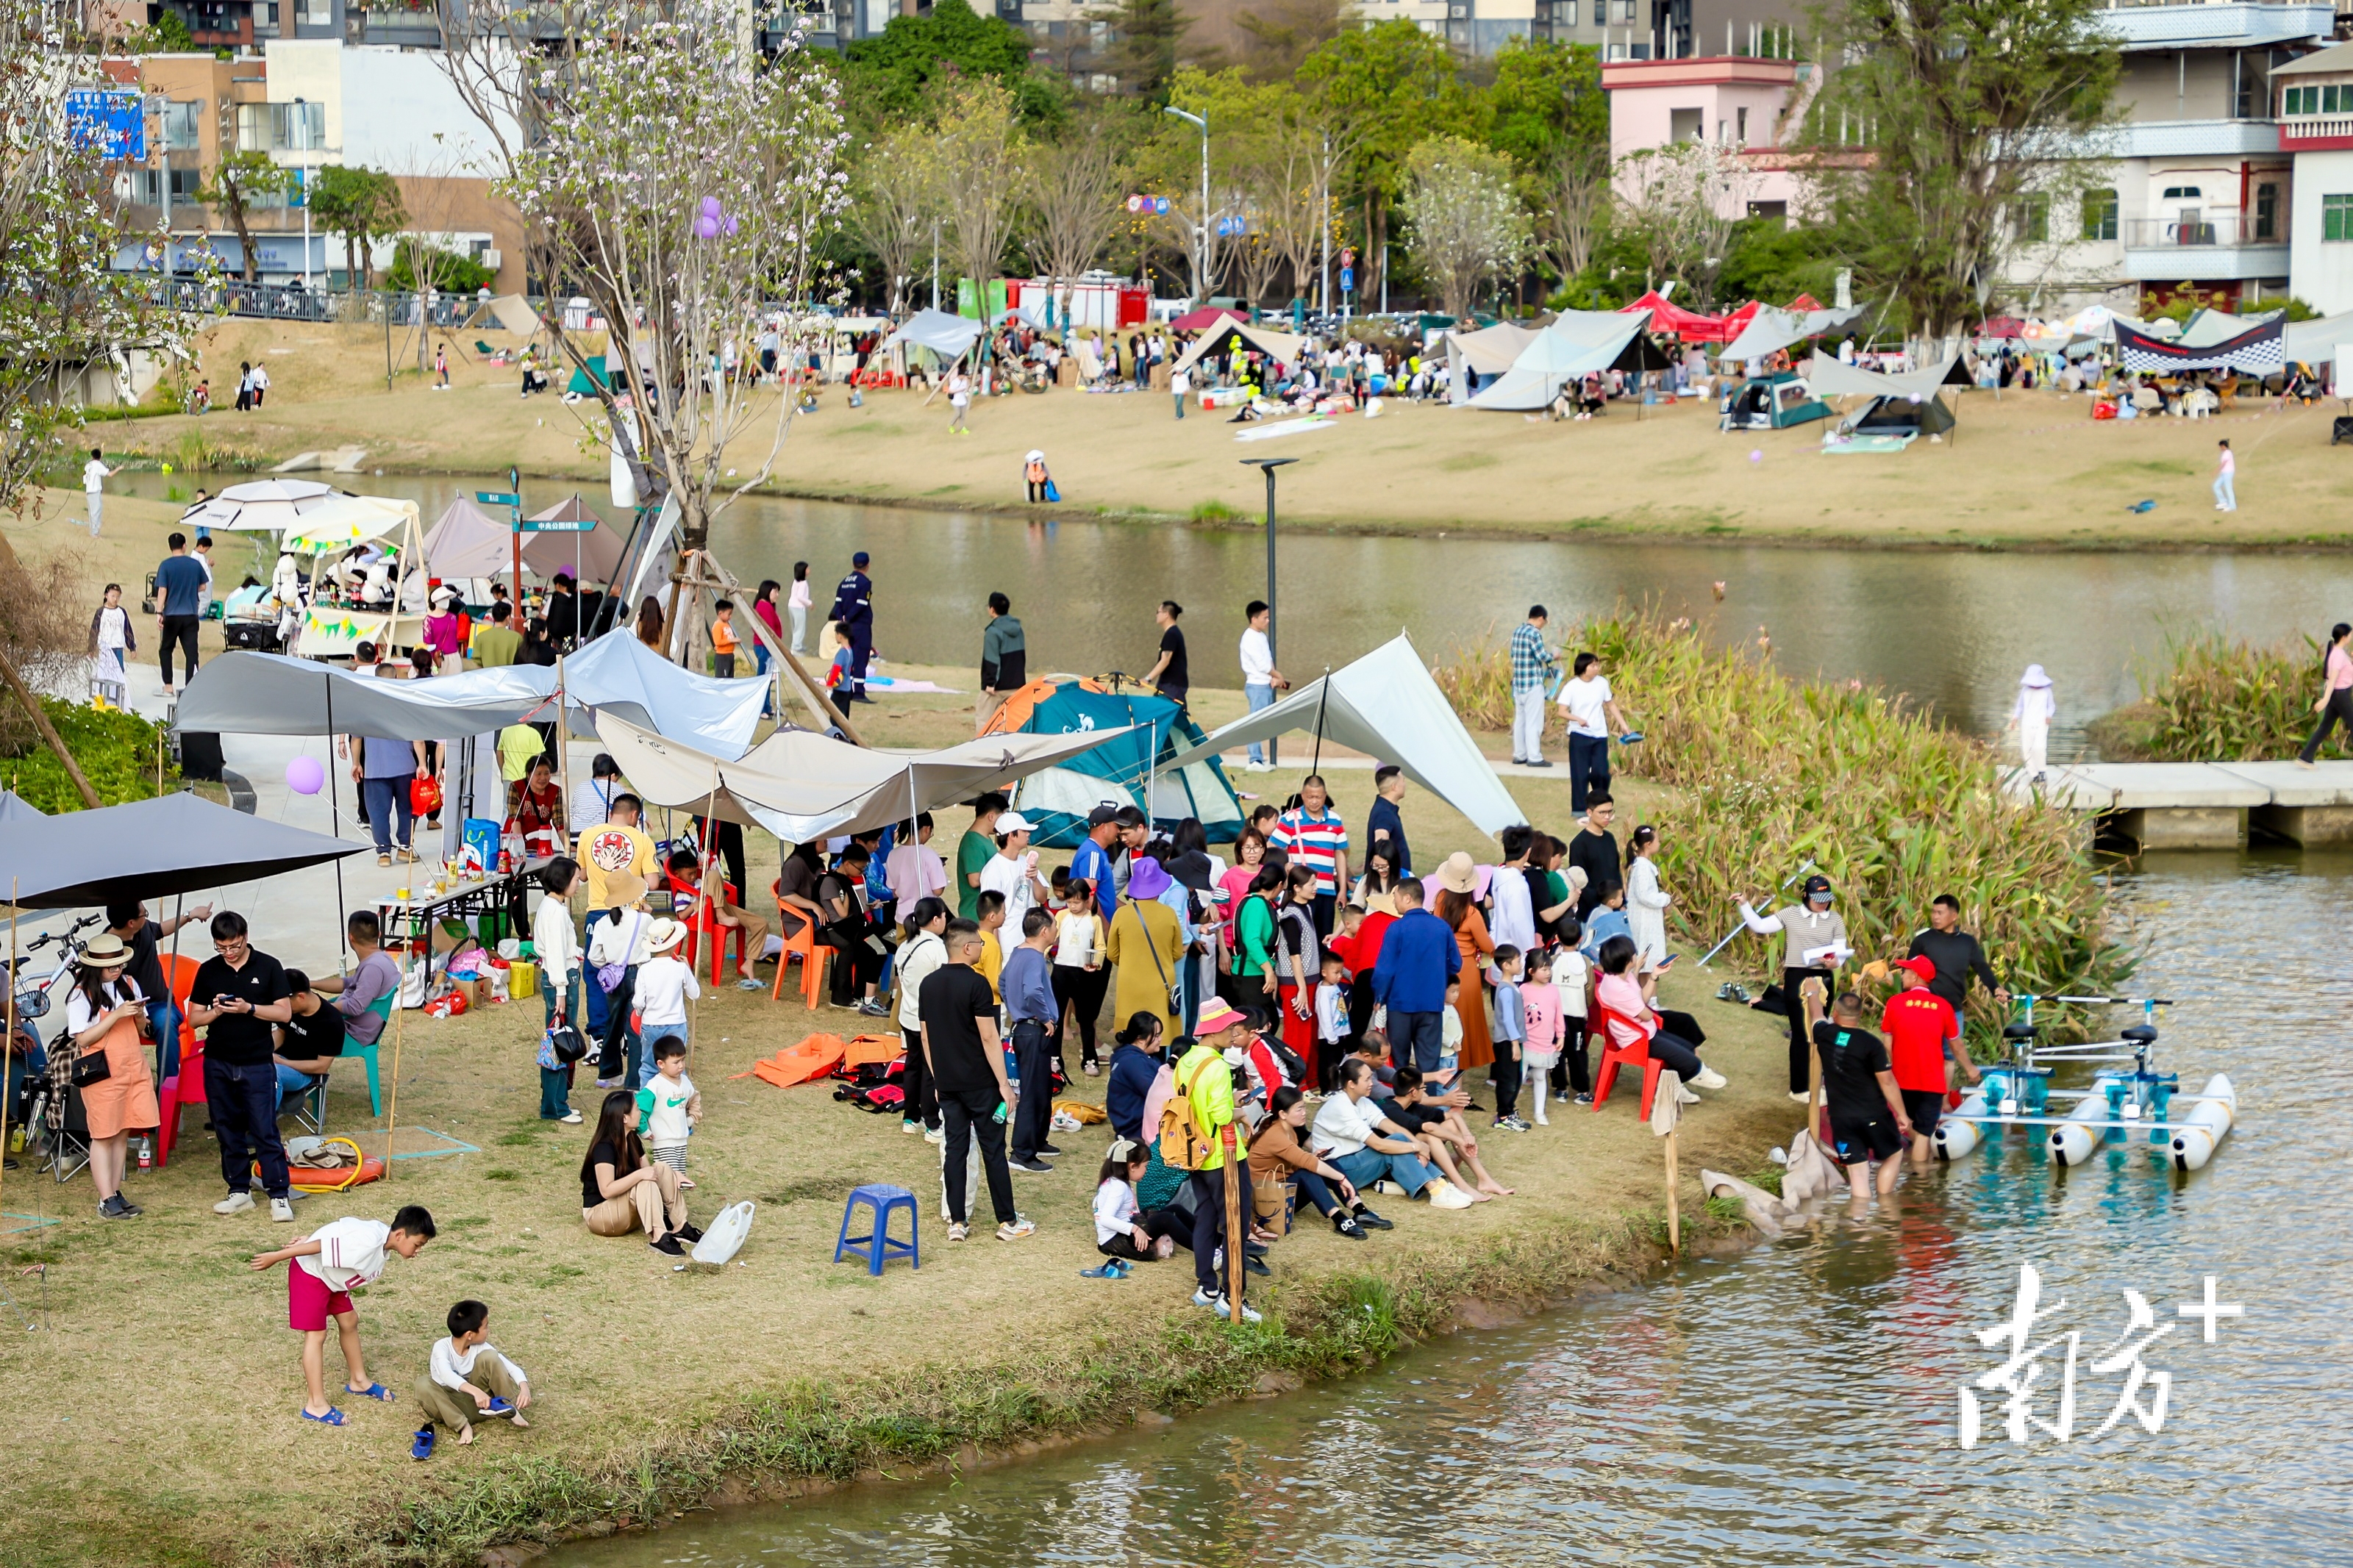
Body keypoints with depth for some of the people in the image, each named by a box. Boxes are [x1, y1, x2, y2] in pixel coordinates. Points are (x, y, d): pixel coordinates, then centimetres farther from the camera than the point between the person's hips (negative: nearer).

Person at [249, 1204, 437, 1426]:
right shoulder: (367, 1244, -35)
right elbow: (322, 1246, -33)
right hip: (310, 1272, -10)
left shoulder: (383, 1236, -4)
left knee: (349, 1321, 18)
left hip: (330, 1275, 10)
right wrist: (275, 1258, -27)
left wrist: (310, 1240, 15)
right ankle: (316, 1405, -4)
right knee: (316, 1335, -7)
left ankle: (358, 1381, 34)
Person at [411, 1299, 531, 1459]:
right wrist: (475, 1391, -52)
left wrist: (525, 1388, -31)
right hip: (450, 1404, -2)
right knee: (423, 1384, -34)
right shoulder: (442, 1347, -17)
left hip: (477, 1402, 2)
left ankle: (511, 1410, -17)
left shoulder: (481, 1347, -6)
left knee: (489, 1357, -20)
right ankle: (463, 1426, -34)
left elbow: (512, 1367, -9)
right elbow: (447, 1375, -36)